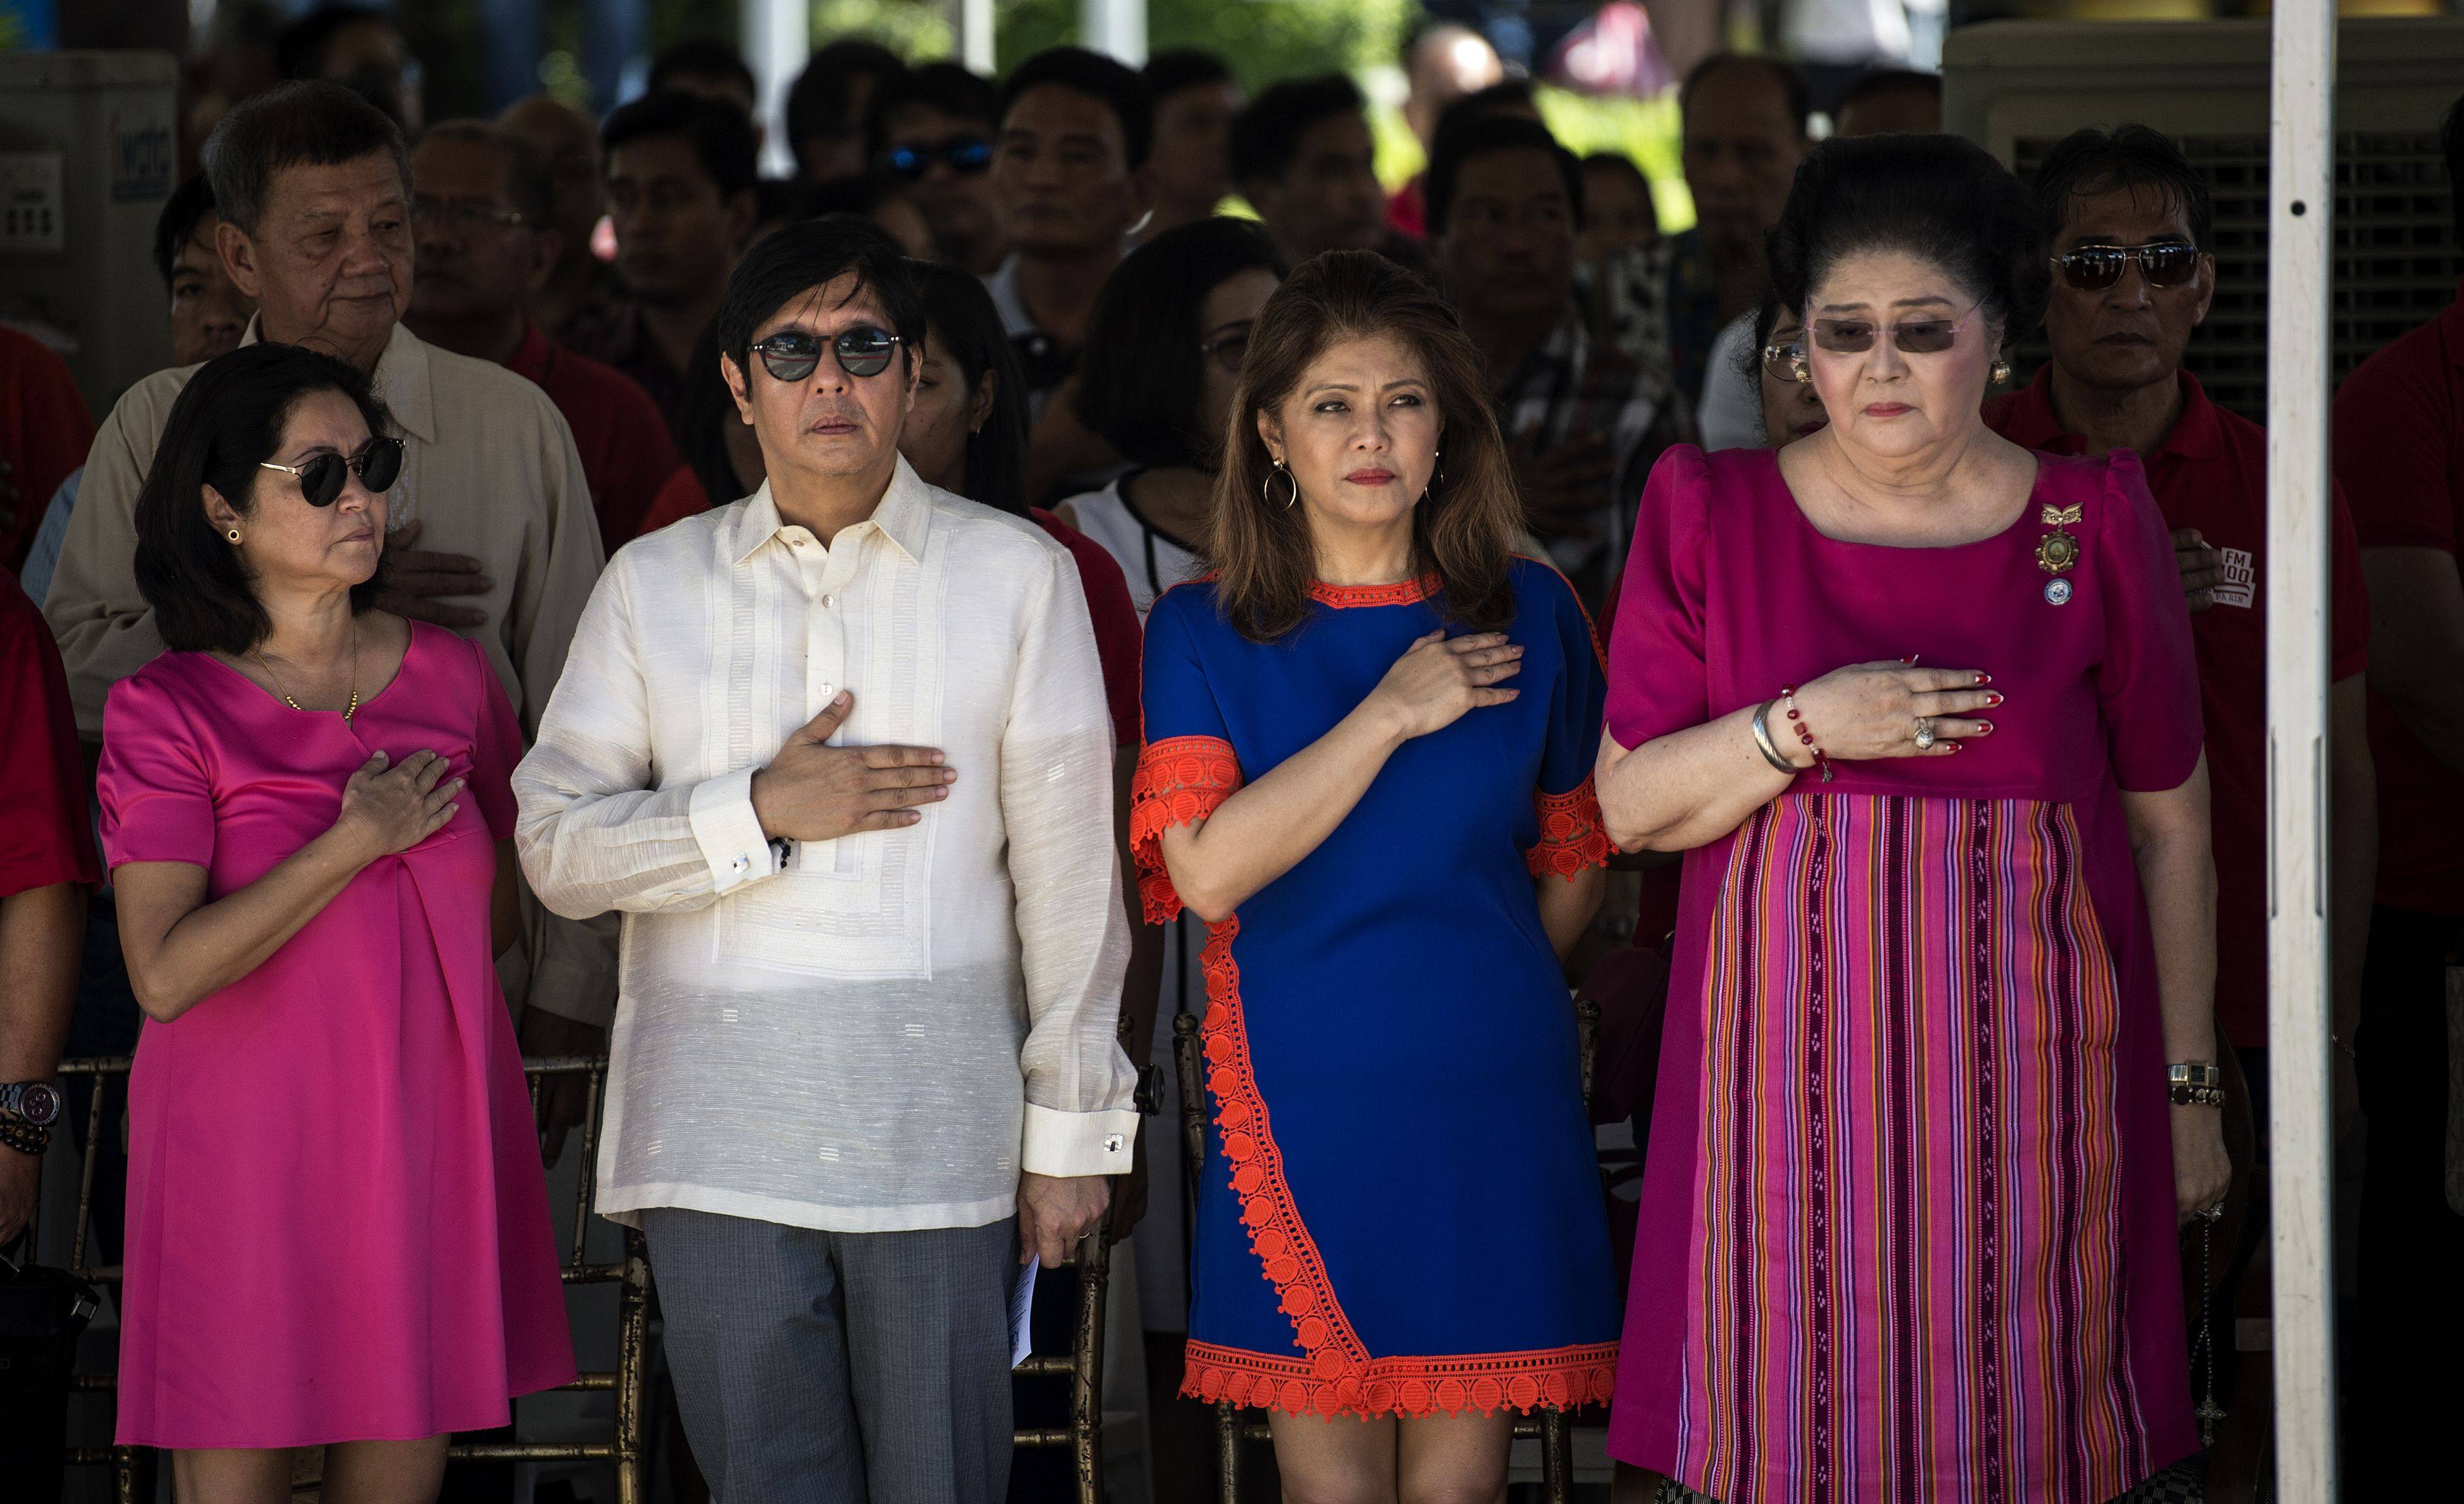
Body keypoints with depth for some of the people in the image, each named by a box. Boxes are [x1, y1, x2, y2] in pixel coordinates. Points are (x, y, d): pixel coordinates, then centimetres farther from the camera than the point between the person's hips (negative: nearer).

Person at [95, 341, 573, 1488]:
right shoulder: (168, 709, -5)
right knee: (234, 1471, -2)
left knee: (403, 1471, 4)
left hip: (428, 1137, 4)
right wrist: (357, 842, -14)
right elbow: (166, 973, -16)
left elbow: (503, 899, 23)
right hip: (249, 1147, -4)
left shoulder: (450, 675, 8)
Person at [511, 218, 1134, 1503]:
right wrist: (760, 810, -7)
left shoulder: (1017, 576, 6)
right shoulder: (652, 586, 10)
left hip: (939, 1115, -1)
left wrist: (1070, 1125, 4)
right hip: (719, 1127, 1)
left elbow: (1068, 867, 6)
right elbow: (557, 847, 6)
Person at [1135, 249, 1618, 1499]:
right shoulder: (1201, 633, 2)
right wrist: (1392, 715, -12)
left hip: (1489, 1104, 1)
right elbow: (1209, 869, -12)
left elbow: (1570, 869, 16)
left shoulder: (1526, 616, 7)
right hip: (1301, 1101, -1)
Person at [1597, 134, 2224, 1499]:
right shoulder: (1710, 516, 4)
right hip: (1794, 1068, 0)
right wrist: (1803, 728, -13)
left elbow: (2170, 822, 7)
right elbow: (1628, 806, 4)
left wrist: (2188, 1084, 6)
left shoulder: (2095, 523, 4)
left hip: (2025, 1067, 0)